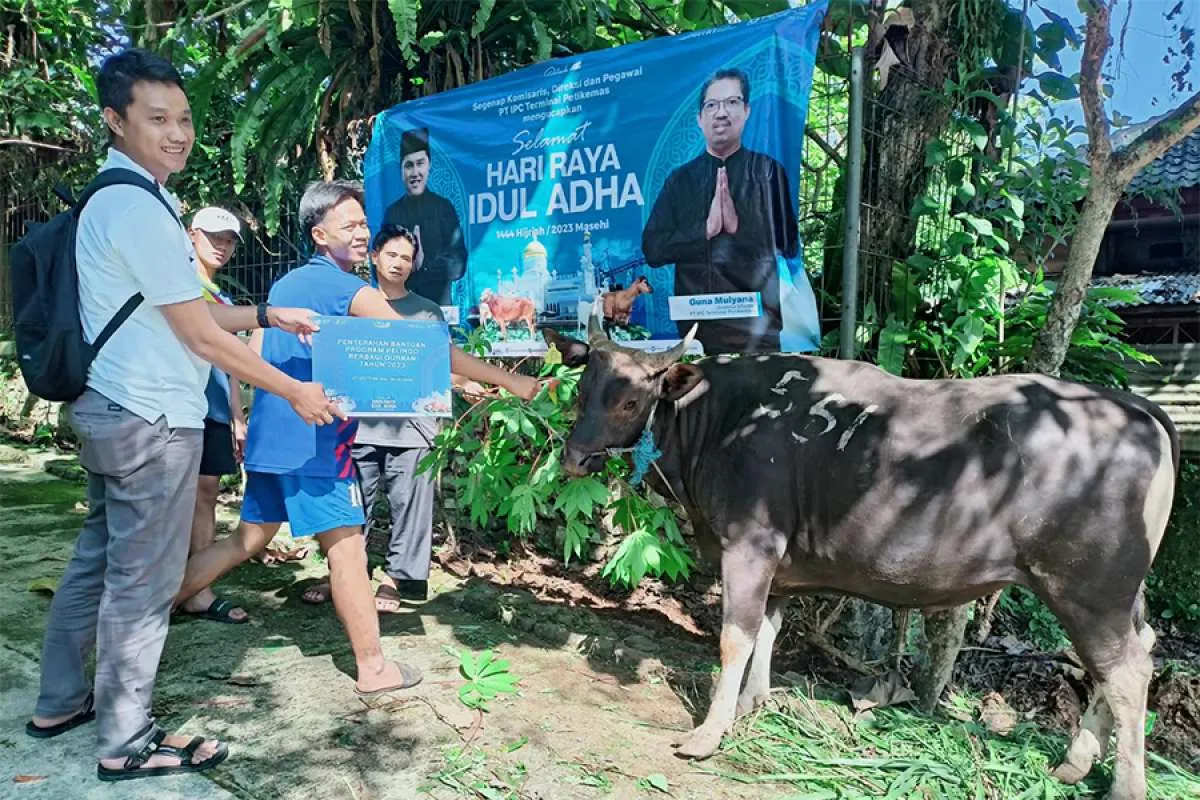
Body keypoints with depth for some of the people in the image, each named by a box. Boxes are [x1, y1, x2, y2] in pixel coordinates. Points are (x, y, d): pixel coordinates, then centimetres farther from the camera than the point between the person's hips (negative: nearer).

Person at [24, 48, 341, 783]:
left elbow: (182, 310, 18)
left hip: (111, 410, 10)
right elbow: (201, 336, -18)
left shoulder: (117, 200, 14)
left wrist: (268, 315, 15)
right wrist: (294, 393, -10)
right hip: (151, 420, -10)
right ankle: (127, 744, 17)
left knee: (99, 558, 20)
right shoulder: (139, 208, -19)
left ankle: (62, 701, 35)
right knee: (141, 581, 1)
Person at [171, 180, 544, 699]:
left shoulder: (284, 284, 14)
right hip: (314, 442, -8)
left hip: (269, 437, 8)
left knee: (248, 540, 19)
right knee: (346, 548, -1)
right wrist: (509, 381, -13)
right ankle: (374, 670, 7)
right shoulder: (351, 291, -11)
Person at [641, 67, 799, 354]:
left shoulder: (768, 171, 4)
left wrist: (739, 227, -16)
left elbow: (789, 244, -1)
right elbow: (652, 249, 0)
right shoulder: (680, 179, 9)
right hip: (695, 324, 2)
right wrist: (705, 230, -13)